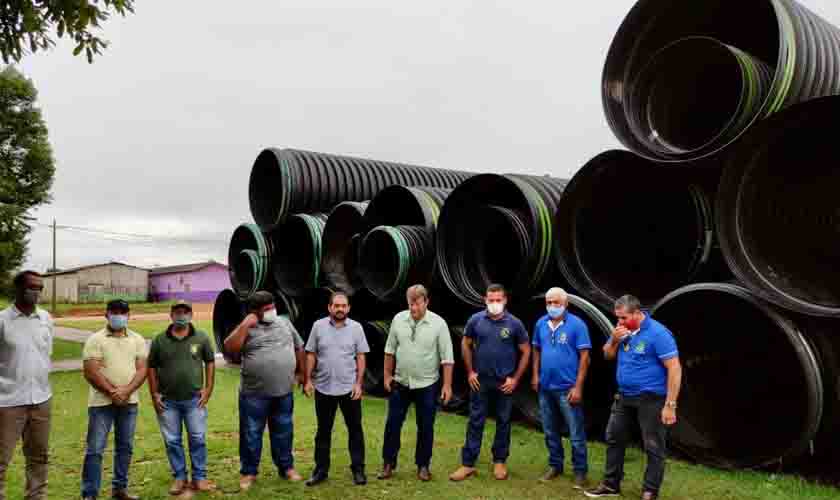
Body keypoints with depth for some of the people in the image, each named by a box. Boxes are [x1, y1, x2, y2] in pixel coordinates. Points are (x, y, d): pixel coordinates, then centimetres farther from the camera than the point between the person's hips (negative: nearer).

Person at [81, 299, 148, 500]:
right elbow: (91, 372, -11)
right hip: (101, 402, -4)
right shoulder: (95, 340, -4)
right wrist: (113, 392, -16)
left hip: (129, 402, 4)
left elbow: (142, 369, 0)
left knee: (125, 447, 12)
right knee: (95, 449, -2)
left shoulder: (137, 339, 6)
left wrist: (126, 391, -15)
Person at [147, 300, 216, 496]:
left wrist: (208, 389, -1)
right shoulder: (159, 340, 0)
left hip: (194, 399, 0)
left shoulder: (201, 338, 0)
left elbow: (210, 362, 6)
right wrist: (154, 394, 1)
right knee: (172, 441, 8)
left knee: (198, 439, 3)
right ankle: (179, 477, 21)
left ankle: (199, 478, 15)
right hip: (167, 401, 1)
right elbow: (152, 367, 6)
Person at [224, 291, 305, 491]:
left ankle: (286, 467, 29)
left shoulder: (285, 322, 7)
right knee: (251, 434, 8)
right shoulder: (247, 329, -3)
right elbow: (230, 348, -18)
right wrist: (245, 325, -19)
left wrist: (300, 372, 18)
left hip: (284, 392, 3)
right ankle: (248, 472, 22)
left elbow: (298, 348, 17)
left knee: (283, 433, 14)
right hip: (254, 394, -3)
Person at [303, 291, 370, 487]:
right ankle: (321, 470, 22)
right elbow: (311, 355, 4)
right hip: (323, 388, 1)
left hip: (349, 388, -1)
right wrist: (308, 380, -1)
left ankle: (358, 469, 18)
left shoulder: (356, 328, -2)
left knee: (355, 429, 7)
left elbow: (360, 357, -1)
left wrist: (358, 383, -6)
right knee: (323, 431, 11)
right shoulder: (318, 326, -1)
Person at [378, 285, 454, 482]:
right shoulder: (398, 319, -2)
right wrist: (387, 375, 6)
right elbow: (390, 350, 7)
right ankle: (388, 464, 21)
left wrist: (447, 385, -11)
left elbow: (447, 357, -9)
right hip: (400, 383, 2)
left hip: (427, 385, -2)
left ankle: (423, 466, 23)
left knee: (425, 427, 7)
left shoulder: (438, 323, -11)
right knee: (392, 424, 7)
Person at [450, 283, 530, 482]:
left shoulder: (514, 323, -7)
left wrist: (515, 378, -4)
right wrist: (470, 372, 1)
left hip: (505, 382, 0)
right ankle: (468, 464, 11)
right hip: (480, 380, 0)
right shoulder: (476, 320, -4)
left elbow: (526, 351, 0)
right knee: (475, 421, 5)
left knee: (503, 422, 11)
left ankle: (499, 461, 26)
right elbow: (466, 345, 7)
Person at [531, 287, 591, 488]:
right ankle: (555, 465, 32)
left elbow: (584, 356, -11)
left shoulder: (577, 324, -11)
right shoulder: (541, 323, 4)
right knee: (550, 431, 17)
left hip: (567, 388, -5)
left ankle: (580, 471, 17)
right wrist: (535, 375, 5)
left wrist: (578, 387, -14)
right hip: (545, 387, 5)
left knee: (576, 434, 3)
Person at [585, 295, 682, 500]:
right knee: (614, 439, 15)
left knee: (653, 447, 3)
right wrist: (614, 340, -9)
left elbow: (674, 368, -21)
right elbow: (608, 356, 13)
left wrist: (670, 405, -23)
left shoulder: (658, 333, -19)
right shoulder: (623, 330, 2)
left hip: (650, 399, -8)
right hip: (624, 397, 8)